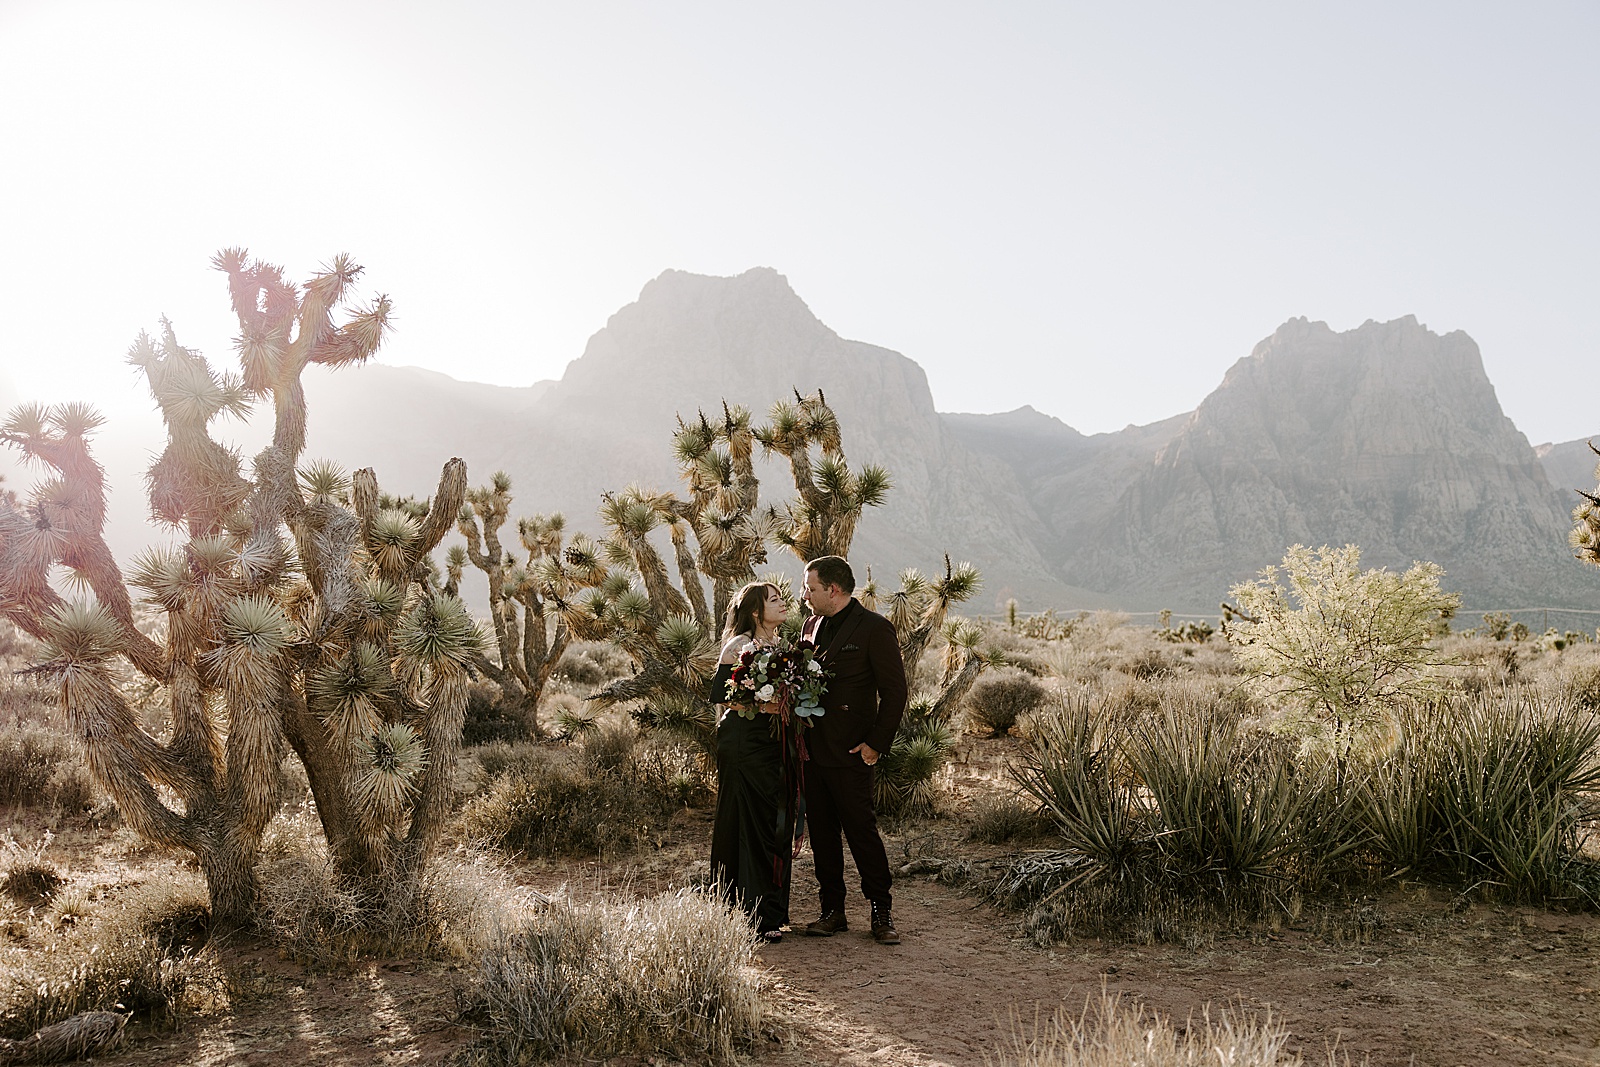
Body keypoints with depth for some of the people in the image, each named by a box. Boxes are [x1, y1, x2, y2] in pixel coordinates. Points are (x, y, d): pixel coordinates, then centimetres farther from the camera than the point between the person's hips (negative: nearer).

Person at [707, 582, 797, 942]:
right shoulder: (740, 645, -7)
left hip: (775, 745, 8)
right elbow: (718, 694, -11)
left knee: (777, 827, 8)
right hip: (744, 743, -8)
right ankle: (752, 917, 1)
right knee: (749, 826, -5)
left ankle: (772, 912, 16)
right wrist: (759, 704, -19)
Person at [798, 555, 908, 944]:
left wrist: (876, 744, -11)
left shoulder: (874, 628, -8)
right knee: (821, 833, 11)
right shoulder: (811, 625, 13)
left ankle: (882, 913, 11)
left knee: (861, 829, -2)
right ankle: (833, 912, 21)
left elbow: (894, 692, -8)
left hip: (848, 752, -7)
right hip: (811, 749, 7)